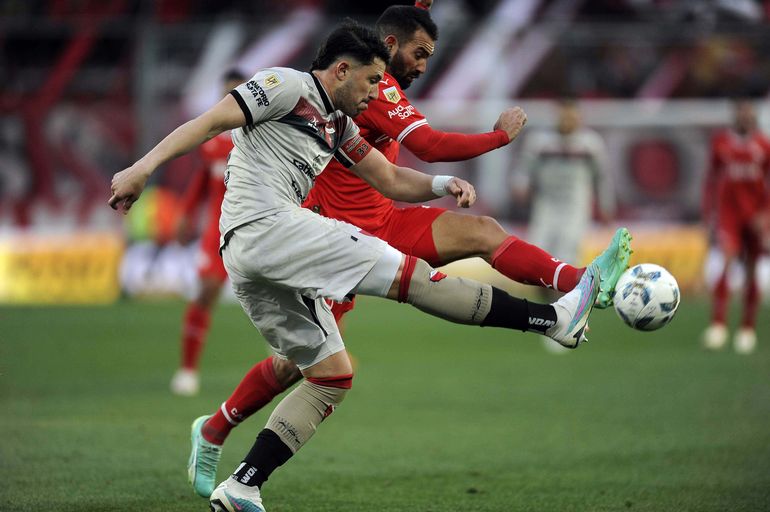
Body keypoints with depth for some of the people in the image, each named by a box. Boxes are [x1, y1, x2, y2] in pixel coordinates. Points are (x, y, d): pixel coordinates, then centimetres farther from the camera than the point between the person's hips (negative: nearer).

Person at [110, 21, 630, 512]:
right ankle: (558, 317, -12)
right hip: (265, 226, -11)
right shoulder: (287, 85, -1)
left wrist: (443, 184, 6)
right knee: (410, 274, -11)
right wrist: (144, 167, -22)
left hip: (248, 259, 11)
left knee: (332, 377, 9)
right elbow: (212, 120, -10)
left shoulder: (338, 126, 26)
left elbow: (391, 180, 26)